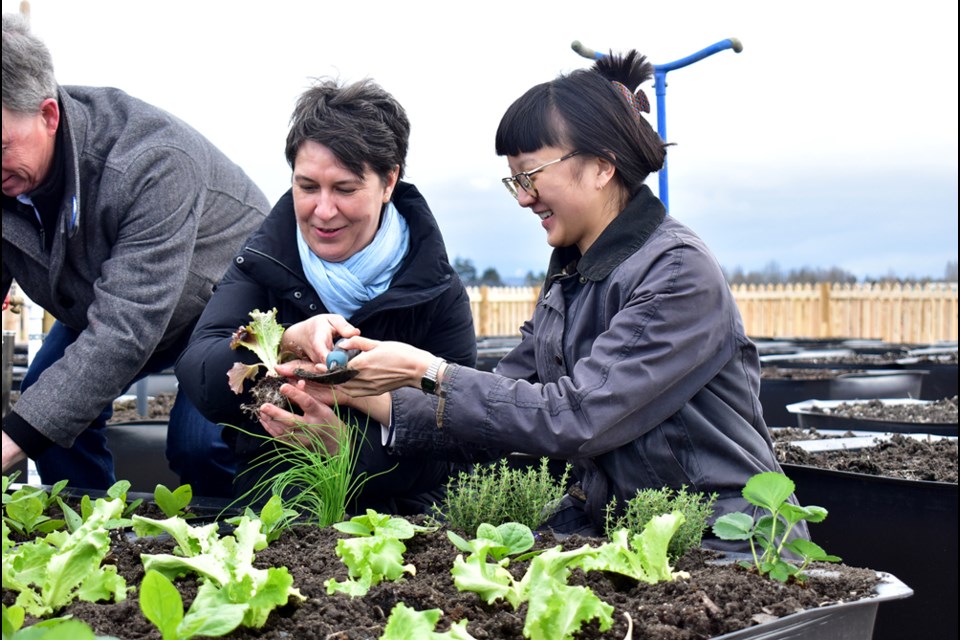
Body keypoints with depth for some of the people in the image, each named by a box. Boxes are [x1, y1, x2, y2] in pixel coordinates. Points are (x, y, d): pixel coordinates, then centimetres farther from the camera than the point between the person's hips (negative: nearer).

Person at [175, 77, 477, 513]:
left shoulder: (438, 293, -3)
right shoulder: (261, 265, 1)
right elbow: (200, 381, -14)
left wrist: (347, 443, -27)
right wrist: (285, 341, -33)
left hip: (400, 509, 1)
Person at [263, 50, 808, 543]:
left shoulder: (680, 274, -17)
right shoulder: (569, 275, 9)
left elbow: (575, 420, -23)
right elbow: (504, 403, 5)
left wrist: (429, 373, -20)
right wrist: (359, 395, -3)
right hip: (611, 530, 7)